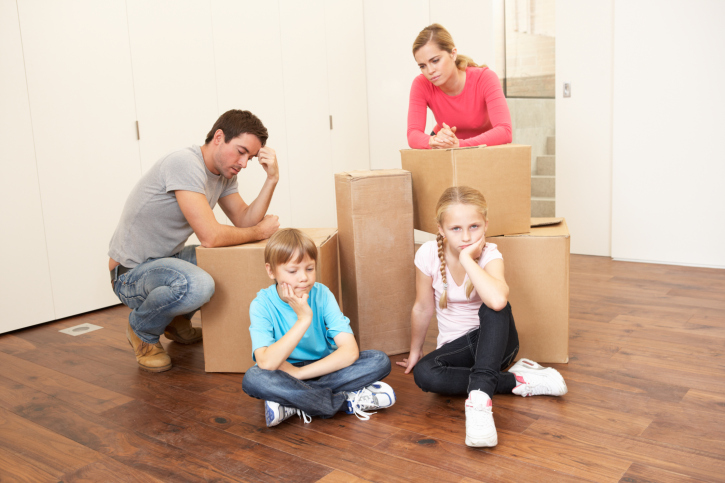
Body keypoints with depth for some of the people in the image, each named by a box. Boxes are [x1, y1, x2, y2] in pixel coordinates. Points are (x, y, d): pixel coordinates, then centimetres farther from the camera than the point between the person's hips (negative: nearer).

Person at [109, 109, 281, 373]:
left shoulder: (224, 173, 4)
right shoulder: (185, 163, -26)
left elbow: (244, 222, -2)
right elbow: (210, 236, -31)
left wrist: (272, 179, -12)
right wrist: (259, 231, -15)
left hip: (169, 260, 9)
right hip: (131, 273, -9)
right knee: (197, 285, -37)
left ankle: (177, 321, 19)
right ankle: (142, 331, -3)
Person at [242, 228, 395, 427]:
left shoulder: (322, 295, -11)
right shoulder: (262, 305, -16)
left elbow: (350, 351, -21)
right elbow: (266, 363, -31)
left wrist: (299, 373, -26)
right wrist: (304, 319, -32)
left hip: (324, 370, 2)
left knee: (380, 361, -21)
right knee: (253, 378, -34)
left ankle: (290, 405, -22)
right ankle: (349, 401, -25)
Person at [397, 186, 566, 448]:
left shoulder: (490, 255, -18)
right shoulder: (428, 254, -14)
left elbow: (497, 300, -42)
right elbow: (423, 308, 0)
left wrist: (467, 259, -34)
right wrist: (414, 352, 9)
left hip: (494, 340, -2)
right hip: (456, 346, 2)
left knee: (494, 308, -35)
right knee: (424, 374, -31)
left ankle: (480, 395, -42)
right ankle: (519, 381, -22)